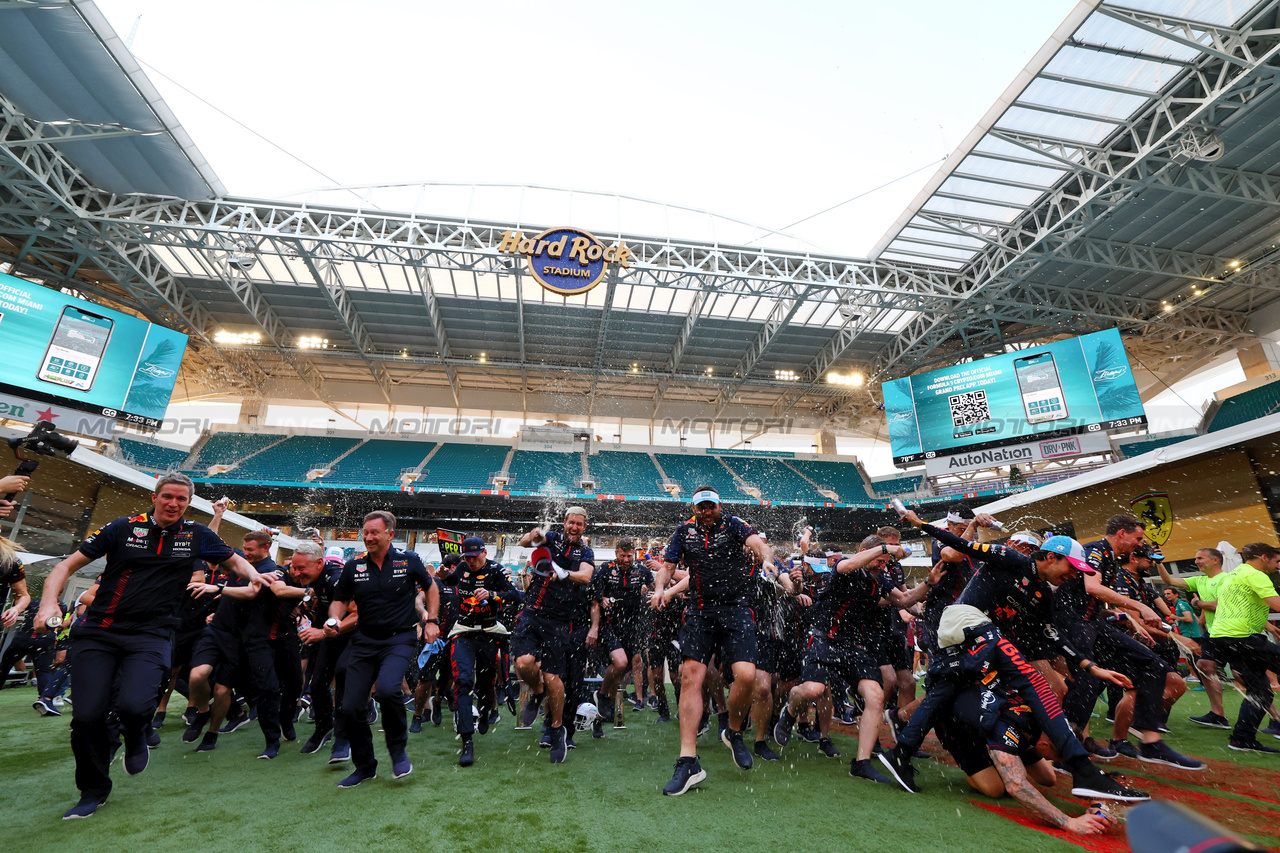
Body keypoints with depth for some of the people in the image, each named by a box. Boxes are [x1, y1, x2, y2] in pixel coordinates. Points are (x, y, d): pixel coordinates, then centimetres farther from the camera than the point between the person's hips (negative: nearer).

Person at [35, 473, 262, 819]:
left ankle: (136, 739, 18)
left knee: (134, 705, -21)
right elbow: (68, 565, 7)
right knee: (86, 715, -3)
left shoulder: (197, 535, 5)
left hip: (151, 635, -1)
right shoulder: (123, 527, 3)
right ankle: (93, 790, 25)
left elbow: (234, 559, 17)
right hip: (98, 631, 1)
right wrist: (49, 602, -10)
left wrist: (253, 576, -4)